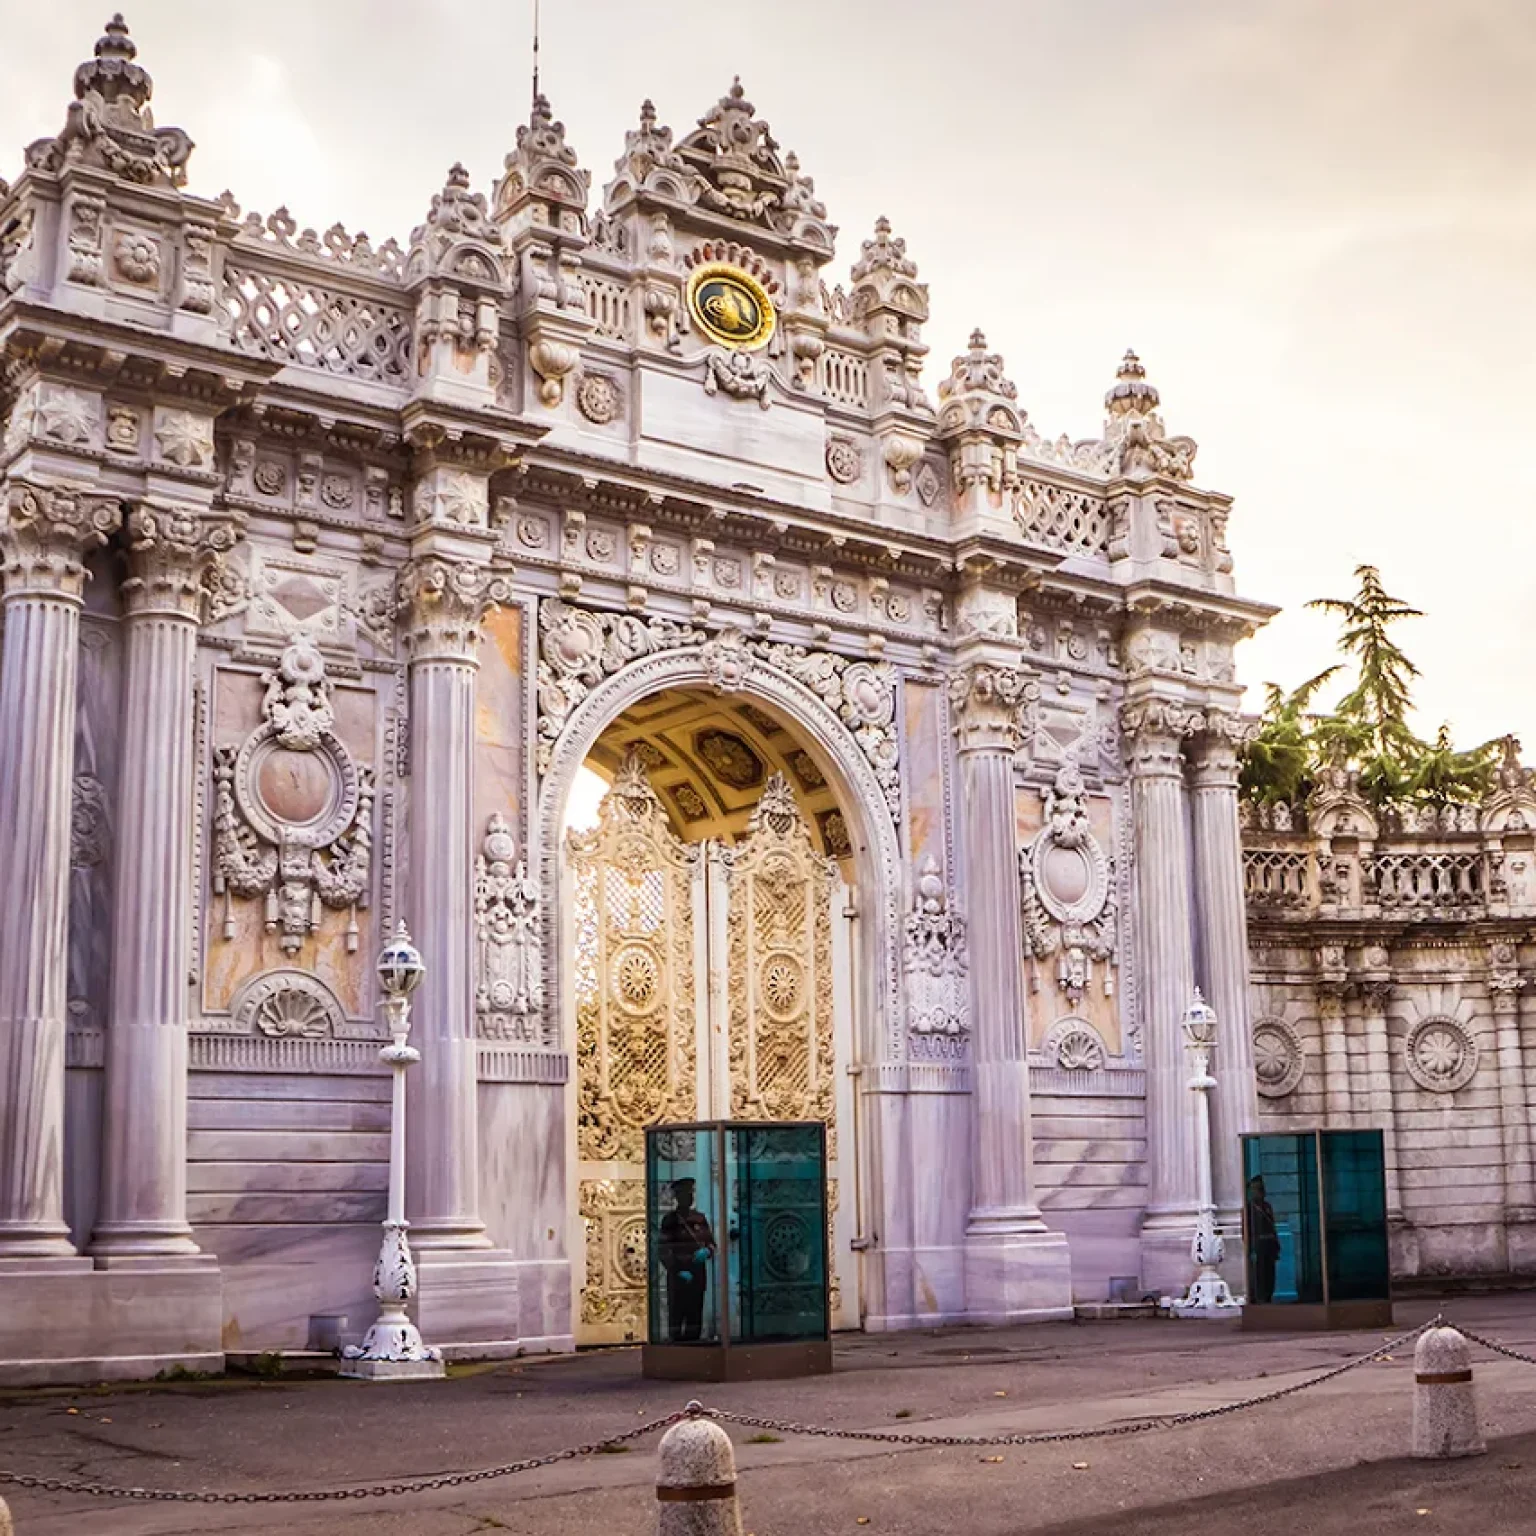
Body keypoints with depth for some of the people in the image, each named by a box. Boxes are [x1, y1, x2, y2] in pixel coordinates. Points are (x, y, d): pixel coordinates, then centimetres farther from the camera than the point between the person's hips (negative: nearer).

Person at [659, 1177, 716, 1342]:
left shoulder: (700, 1218, 10)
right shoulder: (670, 1220, -4)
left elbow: (711, 1243, 13)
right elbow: (665, 1251, -9)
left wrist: (706, 1251, -10)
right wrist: (678, 1272, -19)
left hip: (698, 1274, 5)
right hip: (677, 1275, -5)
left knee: (695, 1315, 7)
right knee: (676, 1315, -2)